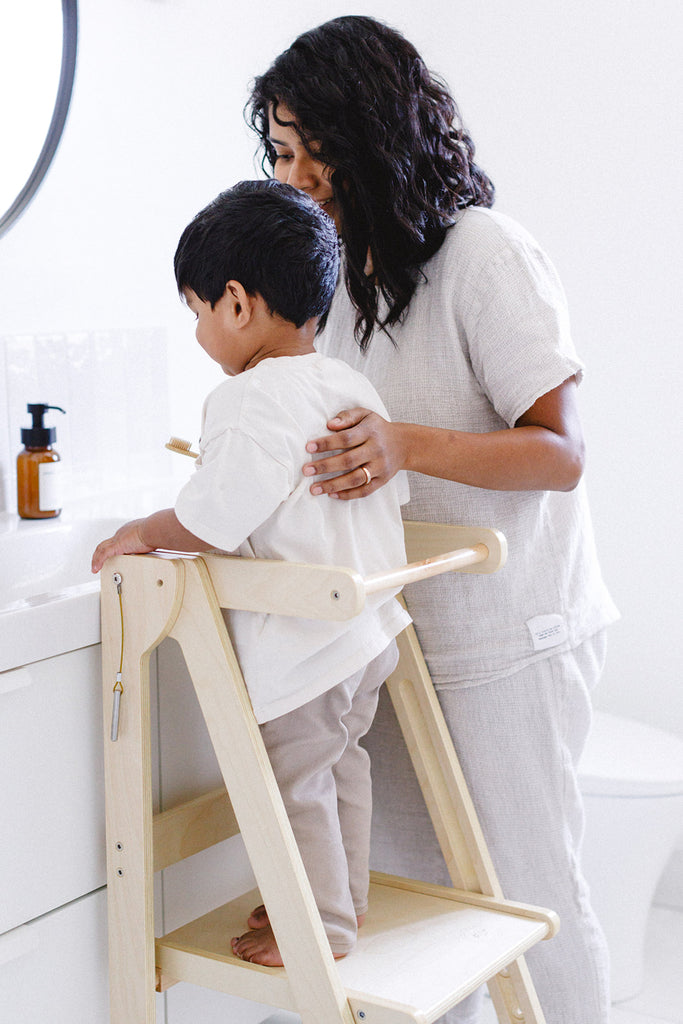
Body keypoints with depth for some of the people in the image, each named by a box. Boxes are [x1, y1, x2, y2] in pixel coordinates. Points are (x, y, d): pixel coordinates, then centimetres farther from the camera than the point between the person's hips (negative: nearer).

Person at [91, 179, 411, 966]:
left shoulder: (251, 399, -21)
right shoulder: (351, 387, 7)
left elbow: (213, 517, -27)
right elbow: (390, 493, 16)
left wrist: (140, 535, -9)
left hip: (303, 644, -9)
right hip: (370, 628, 10)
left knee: (294, 783, 6)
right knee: (341, 764, 23)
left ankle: (321, 927, 20)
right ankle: (346, 893, 38)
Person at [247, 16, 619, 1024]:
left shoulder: (483, 251, -15)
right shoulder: (348, 271, 10)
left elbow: (560, 454, -21)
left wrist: (404, 445, -34)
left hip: (507, 638, -7)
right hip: (402, 631, 7)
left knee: (523, 886, 5)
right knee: (411, 879, 14)